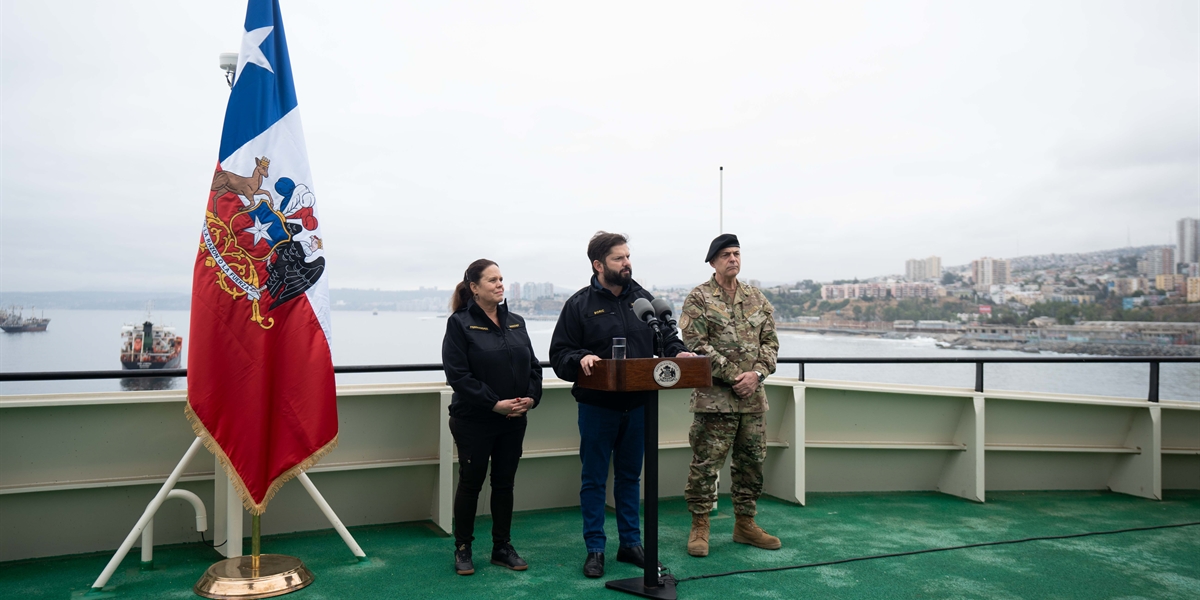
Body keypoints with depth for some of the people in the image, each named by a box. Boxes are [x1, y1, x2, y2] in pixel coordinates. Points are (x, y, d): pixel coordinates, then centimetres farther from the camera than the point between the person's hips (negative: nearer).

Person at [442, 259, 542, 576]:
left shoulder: (515, 322, 8)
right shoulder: (460, 323, -9)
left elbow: (533, 365, 9)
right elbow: (458, 374, -16)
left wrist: (531, 397, -8)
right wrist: (494, 403, -20)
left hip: (514, 421, 5)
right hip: (474, 421, -5)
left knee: (504, 483, 13)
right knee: (470, 483, 7)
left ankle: (502, 548, 25)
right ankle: (462, 549, 22)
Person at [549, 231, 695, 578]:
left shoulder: (643, 299, 6)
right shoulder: (579, 305, -5)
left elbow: (665, 337, 13)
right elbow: (559, 354, -6)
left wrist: (677, 352, -8)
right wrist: (581, 358, -26)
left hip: (638, 405, 4)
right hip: (597, 406, -3)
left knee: (630, 476, 16)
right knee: (594, 480, 7)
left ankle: (631, 543, 28)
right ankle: (595, 549, 18)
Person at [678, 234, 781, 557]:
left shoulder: (756, 298, 13)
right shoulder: (699, 298, -4)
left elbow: (770, 341, 10)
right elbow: (696, 345, -12)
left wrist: (756, 373, -7)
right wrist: (733, 376, -15)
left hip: (753, 397, 6)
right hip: (715, 397, -5)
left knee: (751, 462, 13)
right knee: (706, 463, -2)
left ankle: (745, 524, 26)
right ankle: (699, 527, 11)